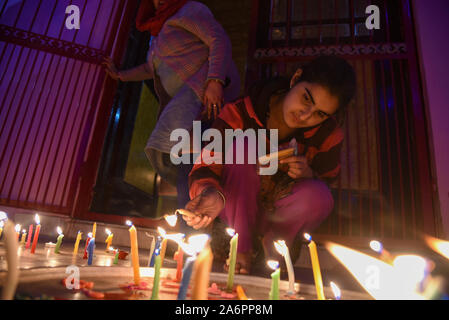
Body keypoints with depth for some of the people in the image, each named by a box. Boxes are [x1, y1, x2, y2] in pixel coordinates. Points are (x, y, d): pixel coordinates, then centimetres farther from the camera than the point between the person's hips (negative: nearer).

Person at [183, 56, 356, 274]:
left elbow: (328, 183, 2)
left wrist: (309, 175, -22)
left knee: (318, 197, -31)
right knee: (244, 147, -28)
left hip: (276, 215, 2)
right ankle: (241, 249, -18)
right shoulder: (242, 113, -20)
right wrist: (212, 194, -46)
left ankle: (273, 243, 1)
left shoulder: (328, 134, -11)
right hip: (236, 211, -1)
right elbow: (206, 166, -22)